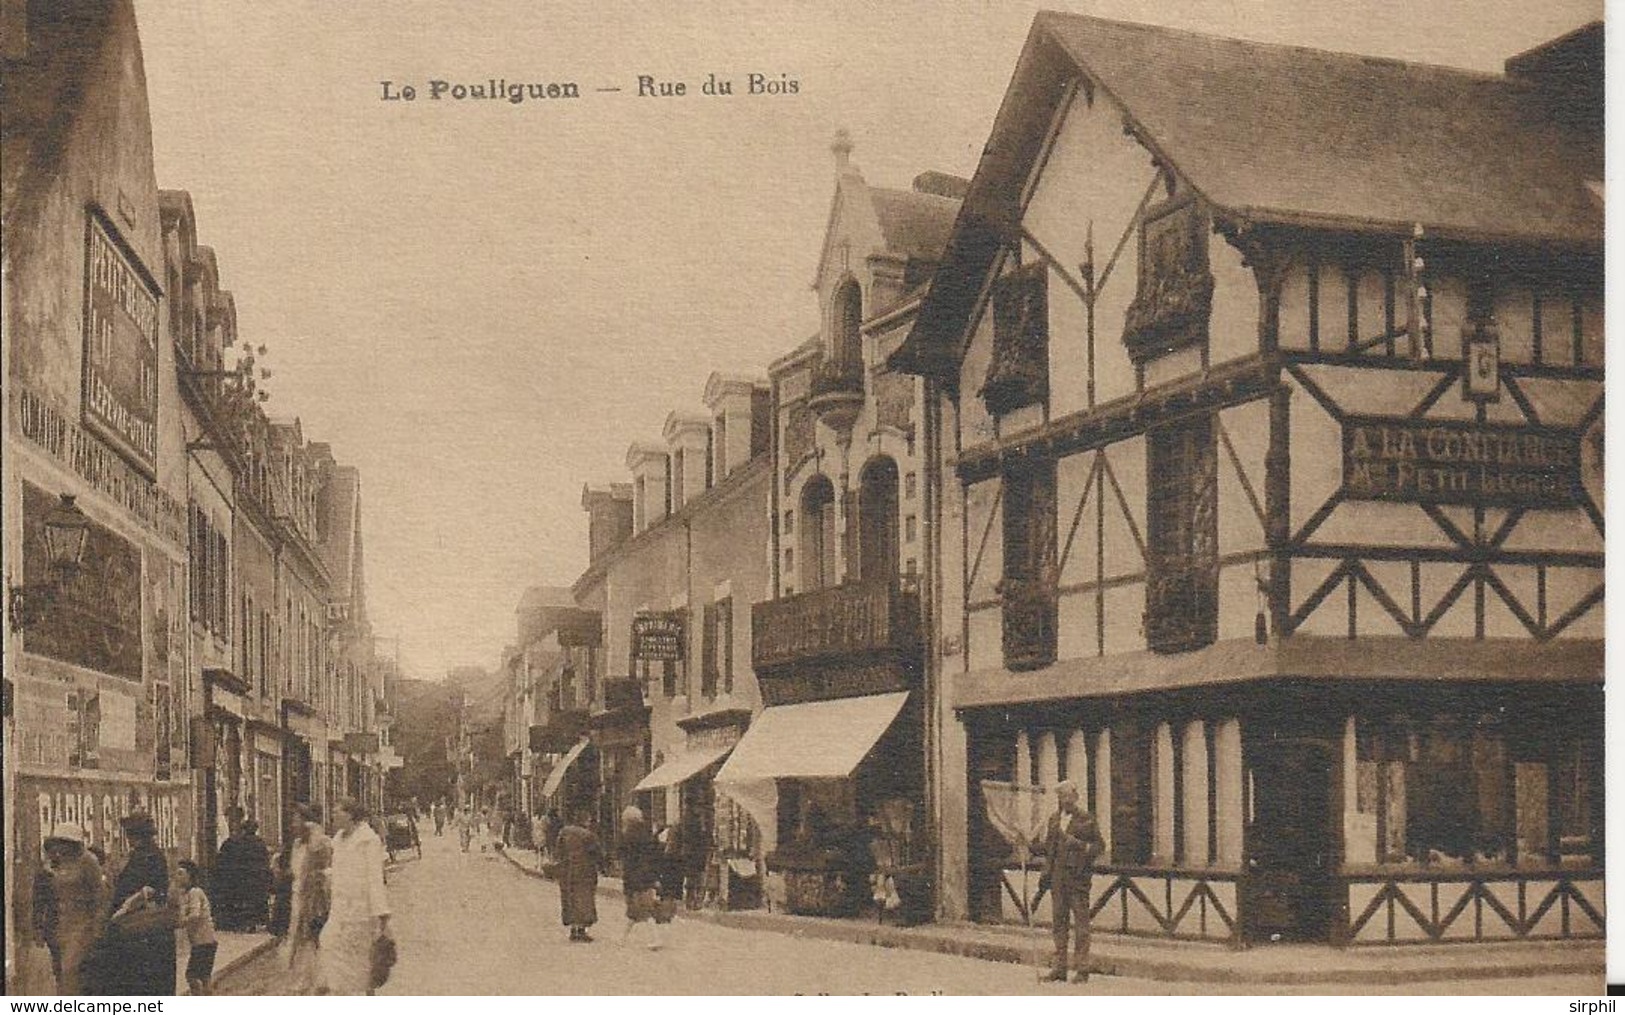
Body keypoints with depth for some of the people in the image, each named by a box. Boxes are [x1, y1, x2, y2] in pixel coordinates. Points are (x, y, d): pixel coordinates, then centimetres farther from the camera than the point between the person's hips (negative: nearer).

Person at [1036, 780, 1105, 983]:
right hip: (1058, 875, 6)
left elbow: (1100, 846, 0)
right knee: (1059, 920, 7)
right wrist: (1046, 873, 14)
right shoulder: (1054, 819, 15)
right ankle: (1059, 968, 13)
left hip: (1077, 875, -6)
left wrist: (1081, 846, -16)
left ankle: (1081, 969, -2)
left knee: (1081, 920, -5)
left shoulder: (1085, 819, -2)